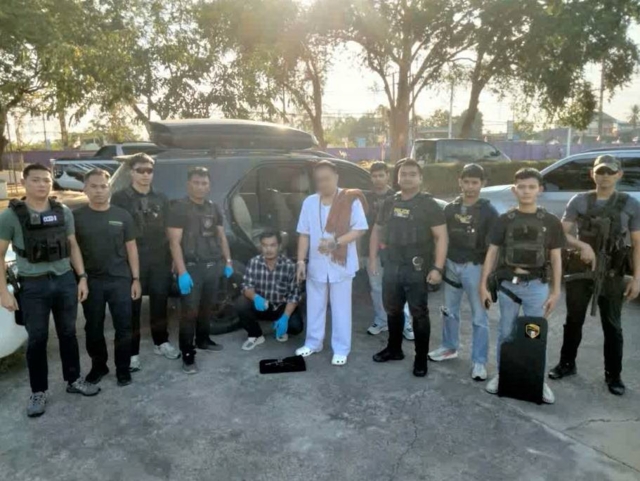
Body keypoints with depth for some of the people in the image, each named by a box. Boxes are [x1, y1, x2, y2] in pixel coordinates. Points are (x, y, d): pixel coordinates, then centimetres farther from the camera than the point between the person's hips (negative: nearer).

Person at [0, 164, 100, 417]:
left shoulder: (64, 212, 3)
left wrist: (82, 277, 4)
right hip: (33, 286, -3)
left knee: (68, 333, 14)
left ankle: (74, 380, 30)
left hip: (65, 281, 3)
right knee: (37, 339, 8)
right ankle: (38, 392, 23)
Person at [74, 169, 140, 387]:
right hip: (90, 281, 0)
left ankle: (123, 368, 19)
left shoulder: (122, 216, 3)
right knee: (94, 328, 12)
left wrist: (135, 278, 1)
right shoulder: (77, 217, 1)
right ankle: (98, 366, 30)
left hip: (120, 280, 0)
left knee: (123, 327, 4)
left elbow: (131, 248, 5)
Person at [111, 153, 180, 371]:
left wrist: (171, 258, 8)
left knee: (159, 303, 14)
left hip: (160, 261, 4)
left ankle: (161, 343, 30)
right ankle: (132, 353, 13)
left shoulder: (161, 199, 10)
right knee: (132, 308, 3)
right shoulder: (120, 198, -3)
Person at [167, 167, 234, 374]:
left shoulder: (214, 208, 12)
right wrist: (182, 272, -20)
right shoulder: (179, 208, -8)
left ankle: (203, 340, 34)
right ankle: (188, 355, 2)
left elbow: (221, 236, 20)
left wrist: (228, 261, 13)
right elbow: (174, 242, -13)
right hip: (192, 267, -6)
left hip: (213, 266, 6)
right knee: (190, 312, -5)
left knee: (207, 308, 16)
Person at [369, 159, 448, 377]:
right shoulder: (390, 203, 10)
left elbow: (441, 237, -11)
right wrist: (373, 258, 11)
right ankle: (394, 348, 34)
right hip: (391, 266, 6)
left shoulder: (429, 204, -6)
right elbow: (377, 230, 19)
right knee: (392, 309, 16)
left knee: (419, 313, 1)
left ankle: (421, 358, 14)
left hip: (416, 269, -5)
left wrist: (437, 267, -19)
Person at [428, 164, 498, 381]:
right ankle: (449, 347, 35)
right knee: (449, 310, 17)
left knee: (479, 316, 2)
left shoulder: (488, 211, -6)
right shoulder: (450, 208, 6)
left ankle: (479, 361, 12)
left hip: (474, 267, -4)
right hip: (451, 265, 4)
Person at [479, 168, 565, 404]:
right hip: (508, 283, 1)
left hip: (537, 285, 0)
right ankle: (501, 375, 25)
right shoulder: (504, 220, 2)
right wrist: (483, 284, -3)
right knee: (505, 333, 10)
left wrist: (555, 290, 0)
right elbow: (492, 253, 2)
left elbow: (556, 258, 4)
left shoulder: (550, 222, 2)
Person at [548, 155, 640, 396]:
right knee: (573, 320, 12)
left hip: (612, 274, 0)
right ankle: (567, 364, 27)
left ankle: (613, 374, 21)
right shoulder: (579, 201, 0)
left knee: (612, 325, 8)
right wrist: (583, 245, -23)